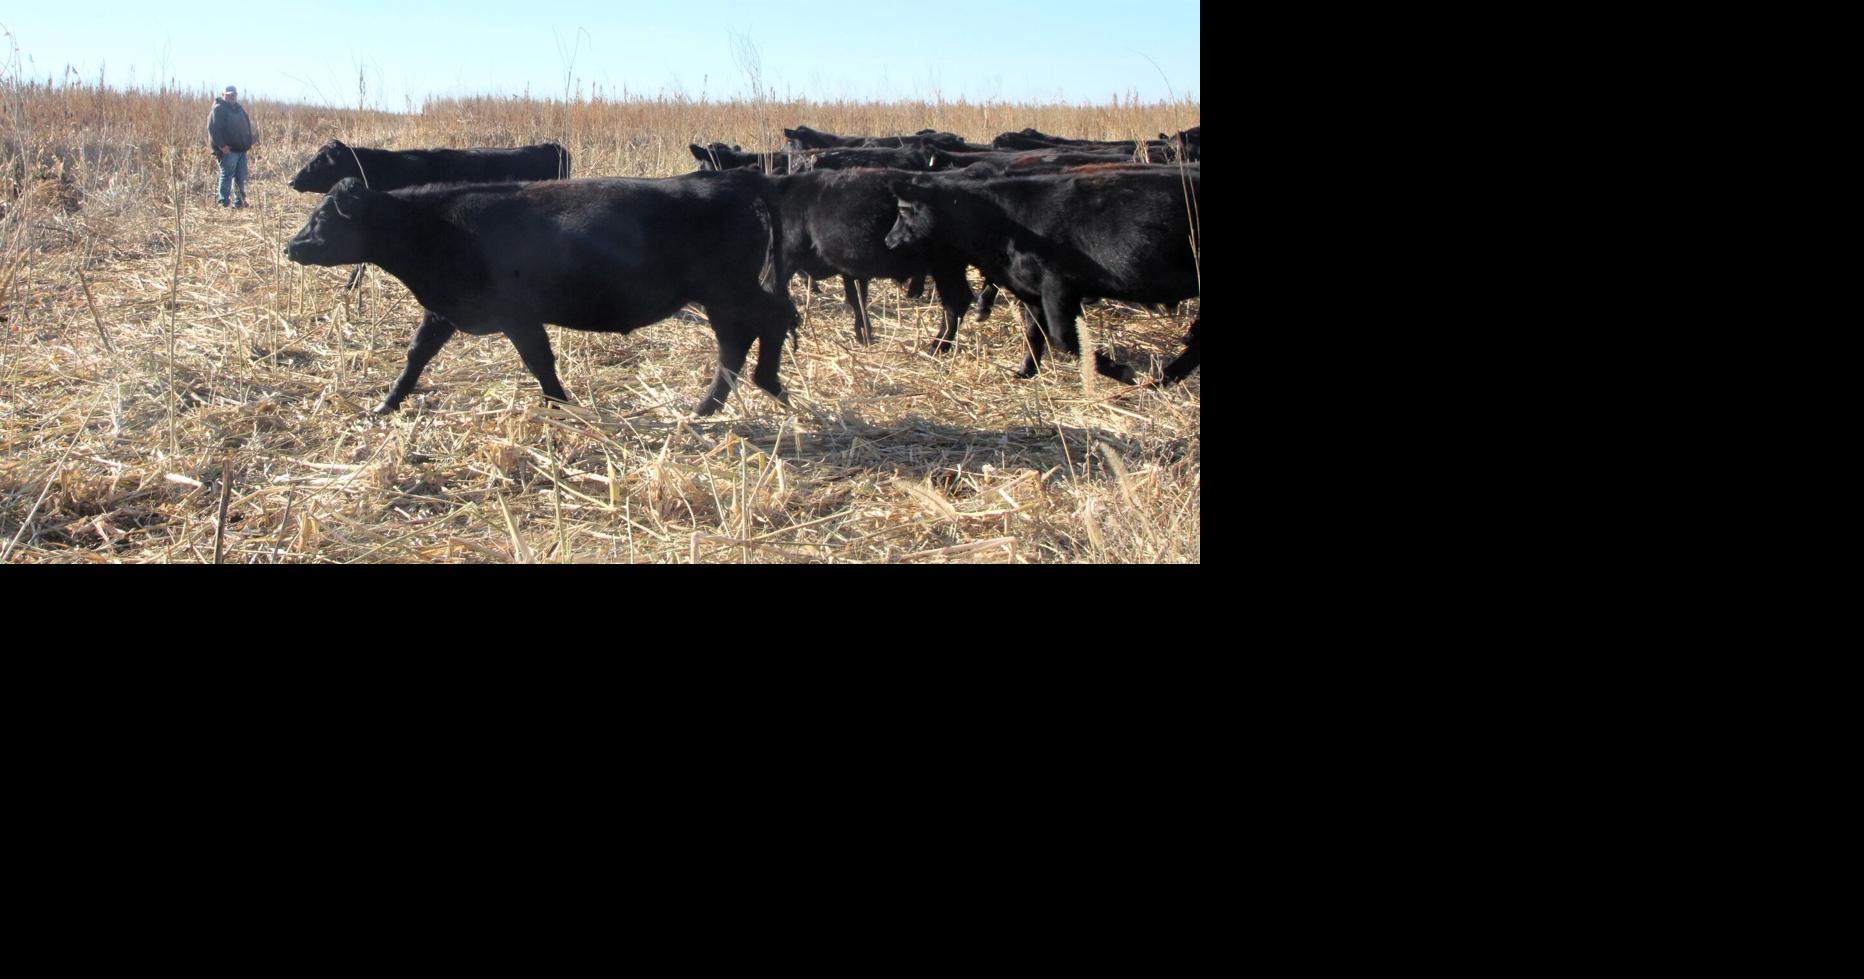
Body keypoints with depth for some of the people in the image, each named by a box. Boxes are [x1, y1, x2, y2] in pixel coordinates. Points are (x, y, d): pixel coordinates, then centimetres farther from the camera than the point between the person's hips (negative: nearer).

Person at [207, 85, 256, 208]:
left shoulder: (238, 109, 19)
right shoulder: (219, 109, -8)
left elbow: (246, 126, 28)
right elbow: (213, 128, -17)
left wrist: (248, 142, 14)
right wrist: (222, 145, -21)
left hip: (241, 150, 8)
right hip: (228, 150, -8)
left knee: (241, 178, 11)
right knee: (227, 176, -7)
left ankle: (239, 202, 18)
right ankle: (222, 202, -3)